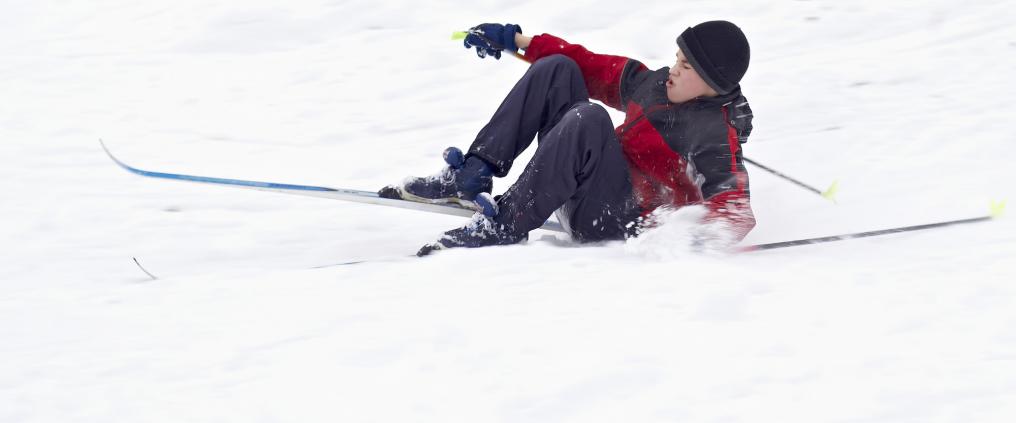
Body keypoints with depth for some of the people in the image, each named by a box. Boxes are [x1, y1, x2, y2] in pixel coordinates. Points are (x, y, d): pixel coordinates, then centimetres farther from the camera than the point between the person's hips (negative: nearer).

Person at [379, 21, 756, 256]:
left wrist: (711, 236, -50)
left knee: (587, 119, -33)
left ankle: (505, 225, -27)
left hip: (622, 222, -9)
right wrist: (518, 40, 19)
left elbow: (733, 205, -28)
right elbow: (595, 69, 19)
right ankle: (472, 176, -6)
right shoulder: (656, 84, 8)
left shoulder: (716, 135, -16)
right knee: (556, 69, 3)